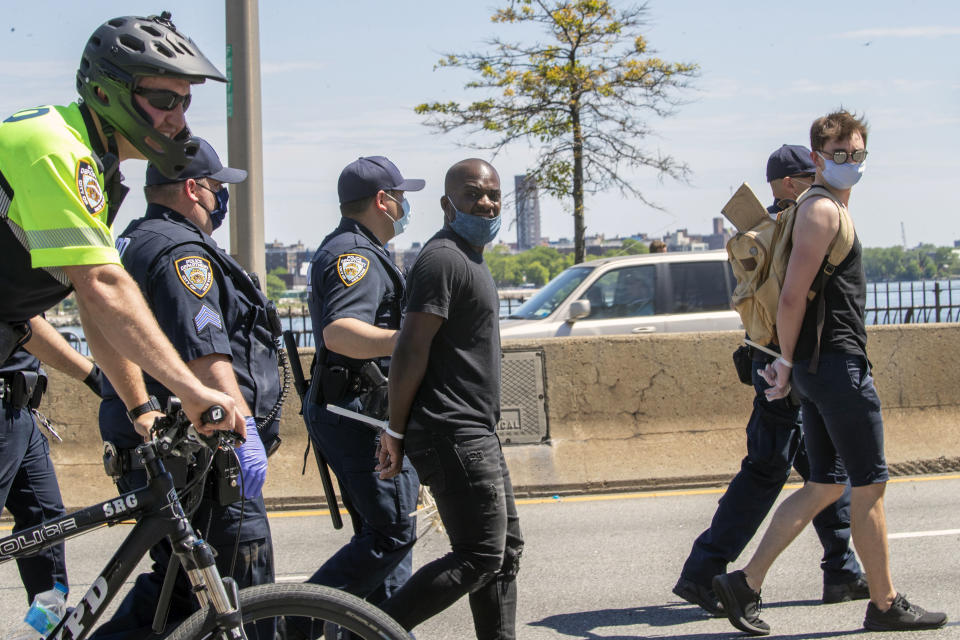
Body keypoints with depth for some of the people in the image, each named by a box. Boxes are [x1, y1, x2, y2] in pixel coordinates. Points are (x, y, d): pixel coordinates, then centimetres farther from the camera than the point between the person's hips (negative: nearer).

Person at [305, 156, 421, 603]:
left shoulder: (347, 251, 22)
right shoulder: (356, 255, -14)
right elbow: (339, 332, -30)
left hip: (349, 414, 11)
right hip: (362, 415, -11)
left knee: (380, 530, 13)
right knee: (393, 531, -12)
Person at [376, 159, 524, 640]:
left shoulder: (469, 258, 20)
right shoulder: (444, 258, -13)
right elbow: (411, 349, -19)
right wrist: (396, 431, -18)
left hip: (475, 433, 11)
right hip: (453, 435, -11)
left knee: (505, 549, 12)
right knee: (478, 557, -12)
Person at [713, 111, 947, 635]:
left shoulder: (831, 209, 20)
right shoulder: (822, 210, -12)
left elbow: (799, 294, 26)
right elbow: (793, 297, -18)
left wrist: (788, 361, 21)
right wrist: (787, 362, -10)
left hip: (822, 367, 10)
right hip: (837, 362, -10)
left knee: (824, 486, 10)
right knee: (869, 487, -1)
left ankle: (745, 583, 7)